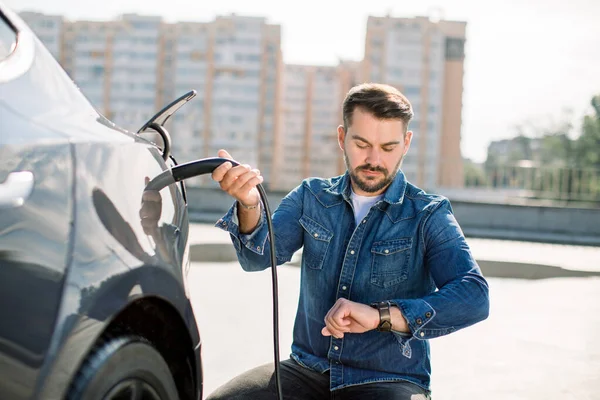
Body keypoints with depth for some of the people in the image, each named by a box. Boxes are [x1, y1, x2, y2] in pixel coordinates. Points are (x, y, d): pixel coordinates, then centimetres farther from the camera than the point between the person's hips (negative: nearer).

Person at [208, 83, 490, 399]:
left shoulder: (428, 216, -3)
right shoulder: (311, 197, 6)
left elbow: (474, 298, -17)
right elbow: (260, 255, -9)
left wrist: (380, 316, -28)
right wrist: (249, 204, -31)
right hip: (308, 370, 3)